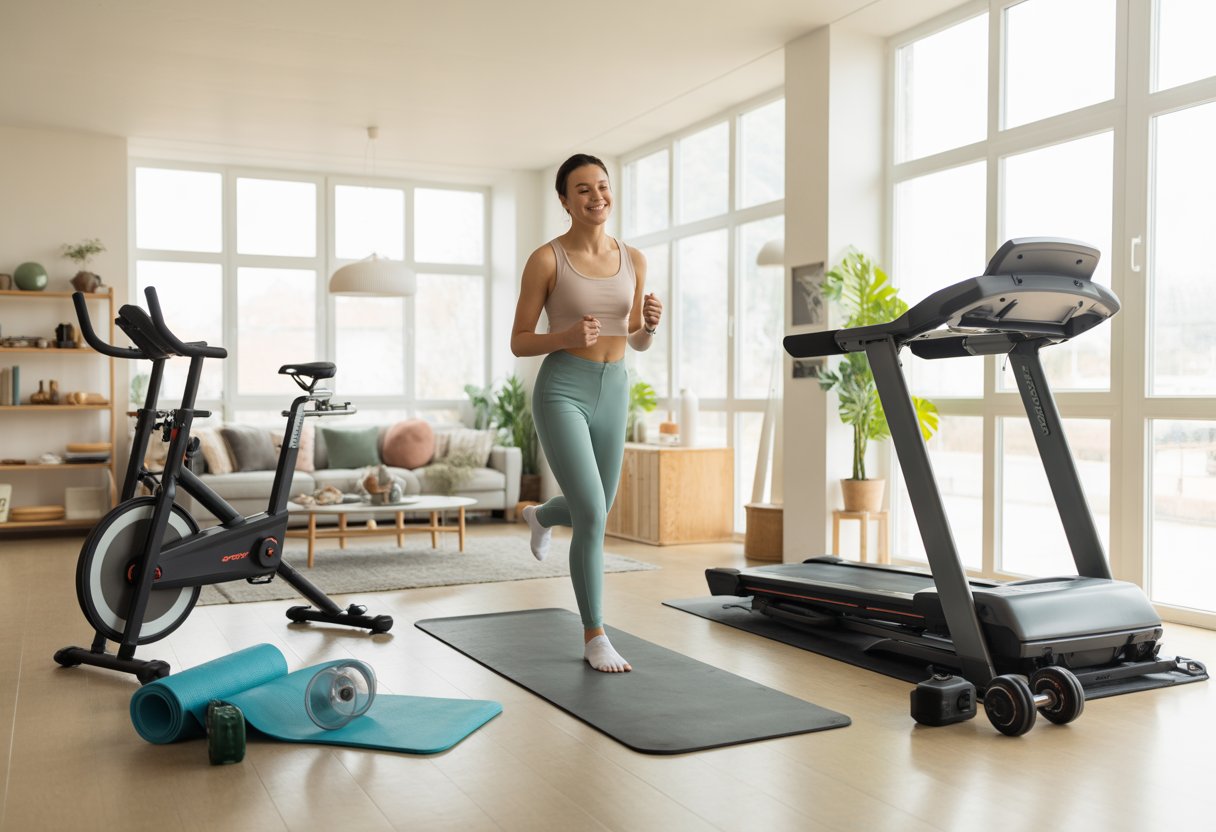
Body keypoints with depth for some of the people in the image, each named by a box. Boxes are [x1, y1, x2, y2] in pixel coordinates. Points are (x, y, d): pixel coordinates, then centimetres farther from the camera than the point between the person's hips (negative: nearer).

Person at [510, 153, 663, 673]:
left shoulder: (633, 259, 7)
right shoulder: (546, 260, -7)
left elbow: (636, 342, 12)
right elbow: (518, 343, -3)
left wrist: (650, 323, -10)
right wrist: (566, 335, -22)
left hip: (613, 391, 5)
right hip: (562, 390, -5)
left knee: (592, 513, 18)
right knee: (592, 516, -16)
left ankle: (542, 517, 56)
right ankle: (595, 637, 1)